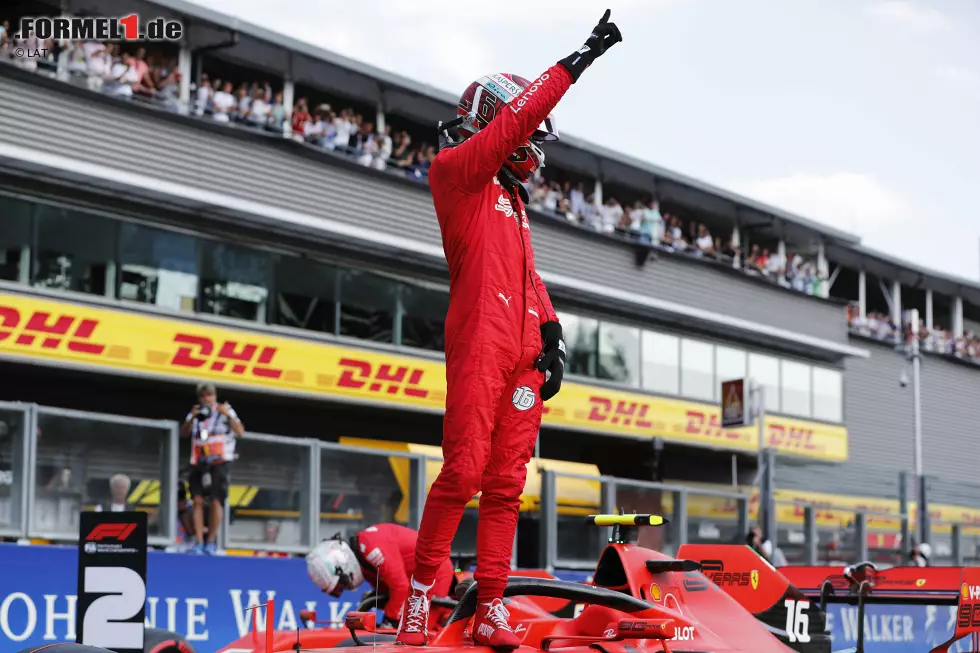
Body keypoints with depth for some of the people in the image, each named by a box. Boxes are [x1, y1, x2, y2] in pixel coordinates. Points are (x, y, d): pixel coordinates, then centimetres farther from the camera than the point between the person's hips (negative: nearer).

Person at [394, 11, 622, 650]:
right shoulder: (457, 170, 3)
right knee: (464, 471, -13)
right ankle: (420, 594, -4)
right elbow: (518, 118, -8)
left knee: (506, 483, 4)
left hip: (523, 353, 8)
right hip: (479, 342, -8)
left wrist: (551, 333, 9)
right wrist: (578, 61, -8)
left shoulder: (512, 199, 26)